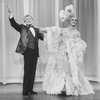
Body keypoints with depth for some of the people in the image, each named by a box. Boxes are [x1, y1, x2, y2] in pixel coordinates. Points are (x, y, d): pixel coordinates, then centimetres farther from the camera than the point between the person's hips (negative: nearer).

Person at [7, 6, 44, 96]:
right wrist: (11, 15, -18)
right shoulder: (22, 28, 6)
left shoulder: (36, 30, 18)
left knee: (33, 71, 6)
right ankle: (25, 90, 1)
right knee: (27, 71, -6)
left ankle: (30, 89, 15)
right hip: (27, 51, -5)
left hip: (35, 52, 5)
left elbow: (43, 38, 15)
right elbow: (14, 24, -6)